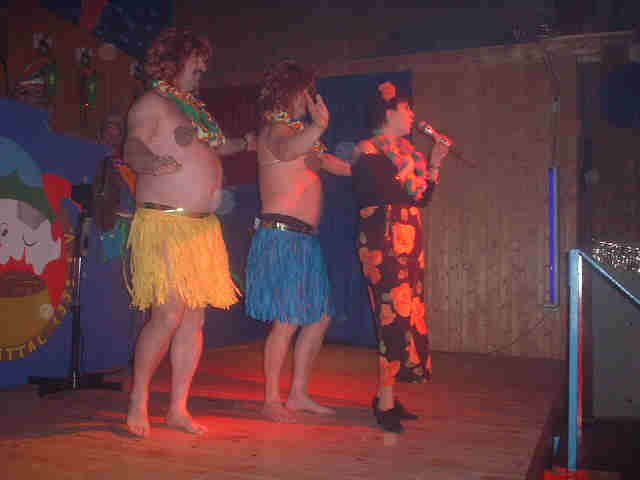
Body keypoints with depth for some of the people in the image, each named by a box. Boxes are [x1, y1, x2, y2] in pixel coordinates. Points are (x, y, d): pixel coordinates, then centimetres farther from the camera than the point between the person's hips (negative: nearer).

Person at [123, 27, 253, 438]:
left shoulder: (197, 107, 21)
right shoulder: (152, 103, -2)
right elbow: (134, 145, -19)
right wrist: (150, 161, -39)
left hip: (203, 227, 8)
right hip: (165, 224, -8)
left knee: (194, 319, 5)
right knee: (168, 315, -12)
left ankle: (179, 408, 14)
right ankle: (138, 402, 8)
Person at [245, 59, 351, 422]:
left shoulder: (302, 133, 22)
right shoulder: (275, 130, -6)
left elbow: (337, 164, 32)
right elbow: (285, 152, -32)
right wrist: (319, 127, -48)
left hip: (307, 239, 10)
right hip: (282, 236, -10)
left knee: (321, 316, 10)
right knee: (288, 321, -8)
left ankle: (299, 395, 20)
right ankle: (272, 400, 6)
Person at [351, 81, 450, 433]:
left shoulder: (406, 151, 19)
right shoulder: (369, 150, -5)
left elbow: (423, 197, 18)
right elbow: (384, 193, -17)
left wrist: (435, 162, 10)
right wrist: (409, 169, -5)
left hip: (408, 243, 9)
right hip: (384, 242, -8)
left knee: (403, 315, 8)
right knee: (394, 315, -11)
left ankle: (386, 394, 18)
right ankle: (386, 404, -4)